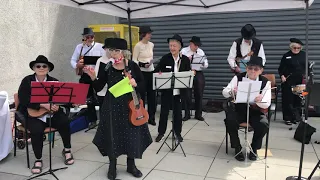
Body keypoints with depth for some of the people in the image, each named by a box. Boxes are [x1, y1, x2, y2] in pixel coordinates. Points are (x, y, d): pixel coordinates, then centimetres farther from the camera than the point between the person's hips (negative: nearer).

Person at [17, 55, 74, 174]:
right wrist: (43, 105, -26)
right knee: (37, 129, -31)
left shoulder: (54, 81, 5)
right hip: (31, 114, -2)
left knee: (64, 121, -24)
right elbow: (24, 100, -15)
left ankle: (67, 150, 0)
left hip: (50, 113, 2)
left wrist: (57, 106, -27)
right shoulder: (27, 81, -1)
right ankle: (38, 160, -10)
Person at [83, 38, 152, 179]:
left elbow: (143, 84, 1)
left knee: (132, 134, 7)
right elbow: (98, 88, -3)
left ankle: (131, 165, 26)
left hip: (131, 105, 0)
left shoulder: (132, 66, -5)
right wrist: (93, 77, -19)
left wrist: (135, 84, -20)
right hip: (112, 106, 0)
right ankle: (112, 166, 25)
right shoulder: (107, 68, -4)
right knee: (112, 135, 5)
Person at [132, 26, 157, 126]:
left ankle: (151, 117, 17)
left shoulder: (151, 45, 9)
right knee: (141, 95, 1)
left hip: (151, 72, 6)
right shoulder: (138, 46, -9)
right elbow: (134, 60, -11)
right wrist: (142, 64, -25)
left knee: (152, 94, 7)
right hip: (141, 72, -6)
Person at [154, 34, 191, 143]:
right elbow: (156, 71, -2)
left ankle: (178, 132, 27)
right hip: (166, 90, 0)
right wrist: (159, 73, -23)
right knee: (164, 111, 8)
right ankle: (161, 132, 23)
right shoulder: (165, 58, -3)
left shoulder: (185, 59, -1)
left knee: (178, 112, 11)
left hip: (179, 91, 1)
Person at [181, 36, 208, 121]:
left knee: (199, 94, 5)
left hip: (198, 74, 3)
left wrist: (203, 64, -16)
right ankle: (187, 114, 10)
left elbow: (206, 65, 6)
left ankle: (198, 114, 17)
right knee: (187, 95, -2)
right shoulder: (183, 51, 3)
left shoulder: (201, 52, 11)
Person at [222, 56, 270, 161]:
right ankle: (237, 148, -5)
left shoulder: (265, 82, -5)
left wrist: (259, 100, -37)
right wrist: (232, 92, -31)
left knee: (264, 125, -29)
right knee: (230, 120, -29)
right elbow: (224, 92, -6)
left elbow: (267, 104, -12)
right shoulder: (238, 78, -2)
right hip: (239, 110, 0)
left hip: (255, 112, 0)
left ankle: (254, 148, 2)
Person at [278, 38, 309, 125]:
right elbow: (281, 68, 3)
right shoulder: (286, 56, 1)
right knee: (288, 100, 0)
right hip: (288, 81, -3)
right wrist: (282, 76, -12)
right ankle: (287, 118, 8)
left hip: (301, 81, 3)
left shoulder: (303, 54, 10)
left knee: (298, 99, 6)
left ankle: (297, 116, 18)